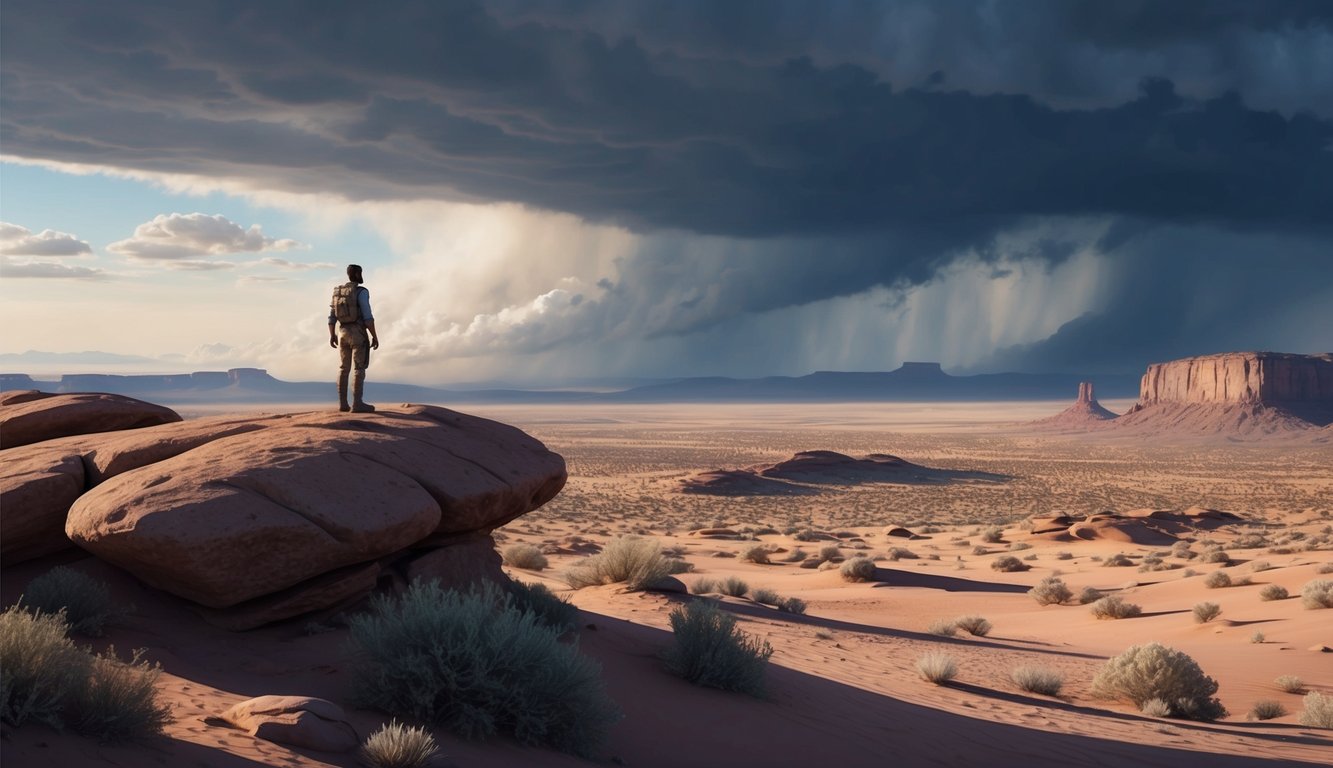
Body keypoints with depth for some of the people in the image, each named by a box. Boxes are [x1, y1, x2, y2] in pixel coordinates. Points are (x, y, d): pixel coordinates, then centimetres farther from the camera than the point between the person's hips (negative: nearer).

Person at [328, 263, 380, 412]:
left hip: (343, 334, 7)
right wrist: (375, 337, -12)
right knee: (359, 369, -6)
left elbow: (331, 316, 10)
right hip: (358, 335, -7)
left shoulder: (338, 292, 8)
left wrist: (332, 335, 20)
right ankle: (357, 404, -11)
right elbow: (368, 317, -17)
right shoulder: (361, 292, -12)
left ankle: (343, 403, 7)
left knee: (344, 369, 11)